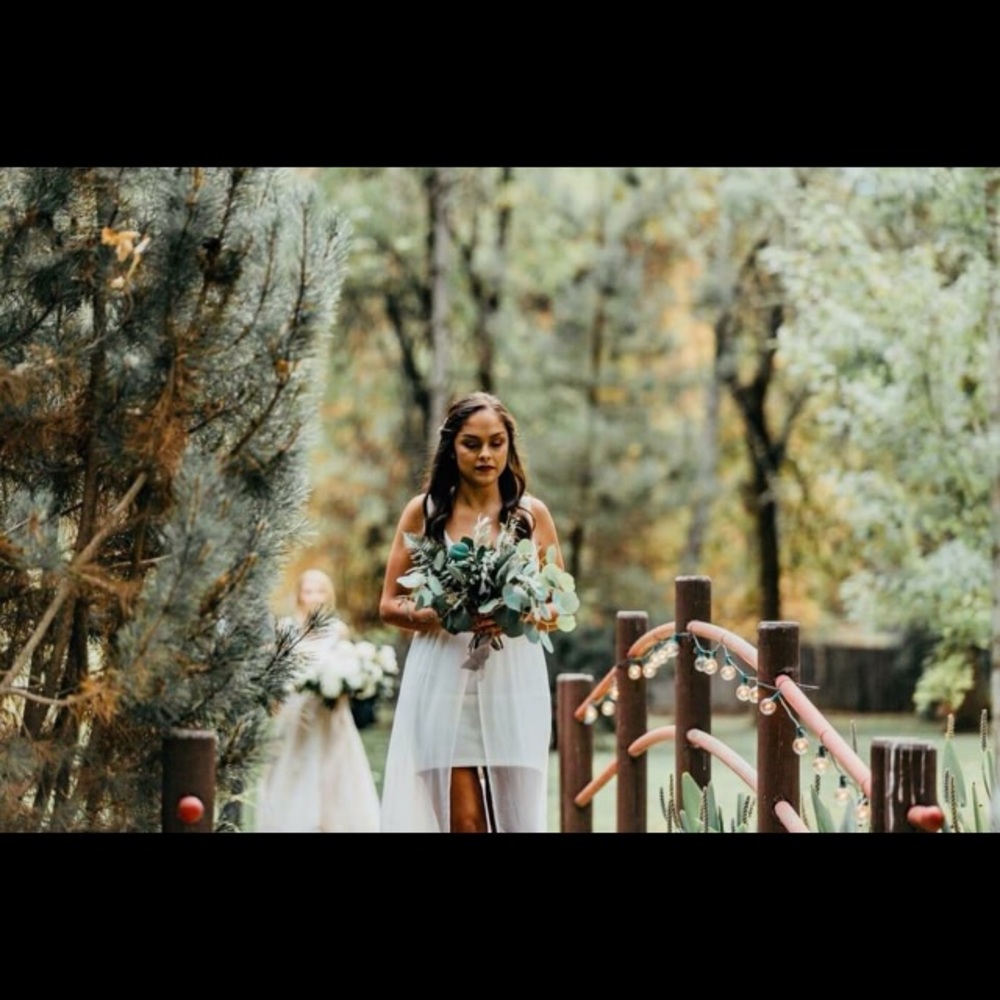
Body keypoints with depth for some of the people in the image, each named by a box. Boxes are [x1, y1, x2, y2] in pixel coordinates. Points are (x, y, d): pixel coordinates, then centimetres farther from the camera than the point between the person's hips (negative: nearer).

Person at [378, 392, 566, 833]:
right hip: (444, 681, -1)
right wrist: (436, 615, -15)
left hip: (513, 681, 1)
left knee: (515, 813, -1)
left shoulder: (532, 514, 8)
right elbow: (389, 605, 5)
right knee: (462, 818, -7)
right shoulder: (424, 511, 5)